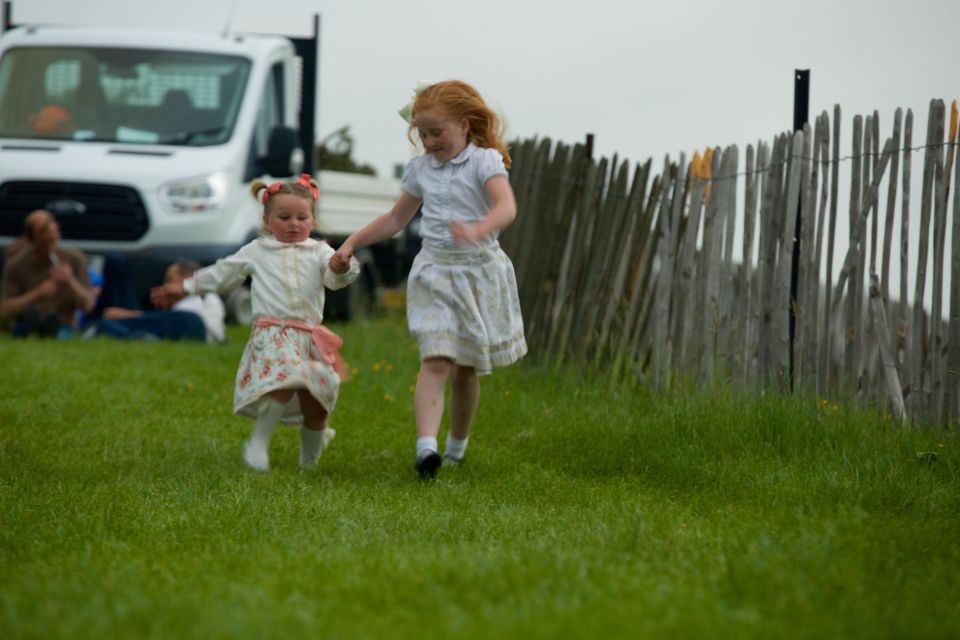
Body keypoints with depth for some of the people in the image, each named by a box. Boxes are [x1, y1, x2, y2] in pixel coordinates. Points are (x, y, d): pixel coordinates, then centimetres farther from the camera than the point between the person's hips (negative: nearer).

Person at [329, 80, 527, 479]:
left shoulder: (485, 161, -7)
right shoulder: (420, 168, 9)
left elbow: (506, 207, -24)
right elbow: (396, 219, 22)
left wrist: (477, 230, -44)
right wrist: (351, 244, 16)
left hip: (479, 270, -2)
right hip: (434, 273, 2)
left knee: (465, 369, 9)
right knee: (435, 361, -15)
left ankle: (457, 446, 29)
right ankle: (426, 447, -31)